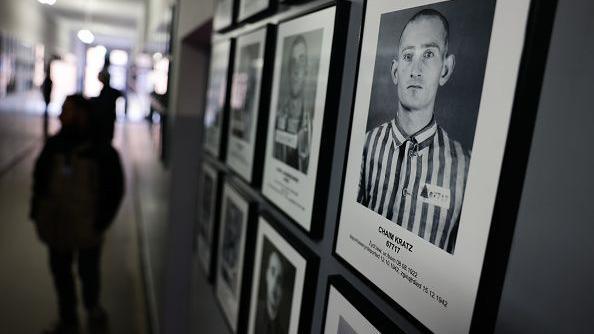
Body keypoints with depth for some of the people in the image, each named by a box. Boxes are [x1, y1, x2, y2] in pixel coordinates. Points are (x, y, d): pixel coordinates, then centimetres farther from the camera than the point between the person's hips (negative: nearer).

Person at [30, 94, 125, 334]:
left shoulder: (102, 152, -15)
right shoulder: (53, 145, -4)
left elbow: (115, 190, -9)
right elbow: (39, 177, 10)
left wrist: (101, 222, -12)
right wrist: (37, 211, 4)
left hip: (87, 229, -4)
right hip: (56, 225, 4)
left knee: (88, 273, 14)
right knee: (60, 273, 18)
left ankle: (93, 308, 46)